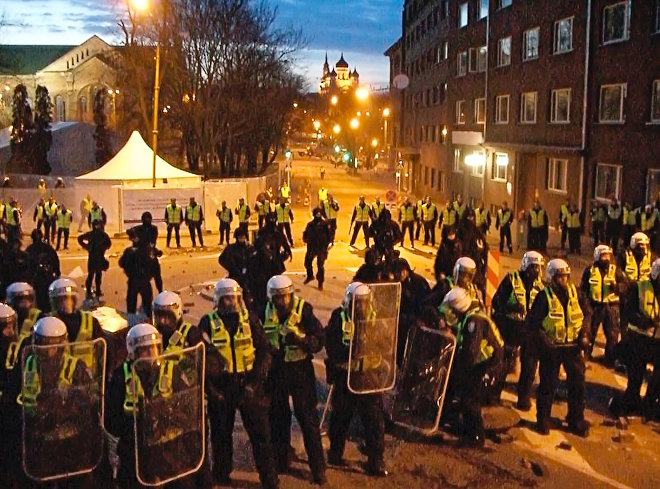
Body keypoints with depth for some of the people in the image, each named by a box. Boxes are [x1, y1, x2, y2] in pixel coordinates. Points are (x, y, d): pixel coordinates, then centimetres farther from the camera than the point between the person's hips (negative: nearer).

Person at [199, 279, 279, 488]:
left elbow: (264, 351, -1)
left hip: (248, 383, 0)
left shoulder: (250, 320, -2)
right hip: (221, 386, 0)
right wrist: (210, 387, -5)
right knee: (221, 433, 15)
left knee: (260, 433, 2)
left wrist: (255, 382, -10)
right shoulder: (208, 322, -3)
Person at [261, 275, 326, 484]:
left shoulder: (304, 310, -13)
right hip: (275, 370, 3)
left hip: (300, 369, -3)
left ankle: (318, 467, 12)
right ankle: (281, 460, 34)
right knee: (278, 416, 15)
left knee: (308, 418, 0)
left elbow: (318, 341, -14)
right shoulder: (264, 313, -6)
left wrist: (301, 339, -31)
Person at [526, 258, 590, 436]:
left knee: (578, 382, 8)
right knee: (548, 384, 5)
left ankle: (576, 420, 23)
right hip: (552, 347, -4)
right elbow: (532, 321, -9)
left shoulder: (574, 292, 3)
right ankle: (543, 420, 20)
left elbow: (585, 314, 14)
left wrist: (584, 334, 0)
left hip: (573, 345, 4)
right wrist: (543, 339, -18)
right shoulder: (544, 296, -10)